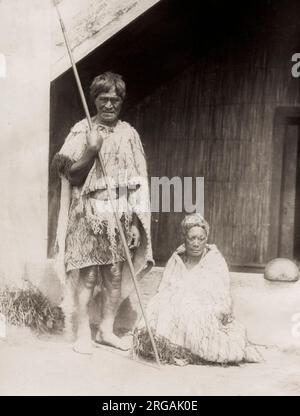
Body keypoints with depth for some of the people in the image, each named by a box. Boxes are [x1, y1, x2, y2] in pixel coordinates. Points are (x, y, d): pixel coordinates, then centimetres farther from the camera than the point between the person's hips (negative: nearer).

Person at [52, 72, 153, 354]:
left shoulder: (128, 133, 9)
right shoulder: (82, 130, -1)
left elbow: (138, 177, 12)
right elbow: (71, 175, -4)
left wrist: (136, 212, 4)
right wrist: (91, 151, -18)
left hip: (120, 215, 4)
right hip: (89, 213, -3)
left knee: (115, 276, 8)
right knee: (86, 276, -2)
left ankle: (106, 330, 20)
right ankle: (83, 334, 9)